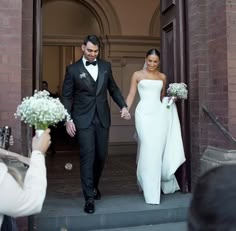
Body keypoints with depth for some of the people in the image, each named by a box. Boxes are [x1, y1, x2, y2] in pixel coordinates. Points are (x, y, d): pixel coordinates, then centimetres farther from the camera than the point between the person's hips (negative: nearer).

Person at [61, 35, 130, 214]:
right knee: (87, 157, -5)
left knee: (101, 155, 9)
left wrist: (123, 106, 1)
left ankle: (94, 185, 35)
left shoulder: (106, 66, 8)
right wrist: (68, 120, -8)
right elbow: (67, 96, -1)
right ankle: (89, 198, 4)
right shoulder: (73, 69, -2)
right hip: (83, 119, -3)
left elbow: (113, 89, 15)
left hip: (102, 118, 4)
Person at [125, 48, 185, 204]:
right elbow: (131, 95, 3)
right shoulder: (137, 75, 7)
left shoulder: (163, 77, 15)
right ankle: (151, 192, 3)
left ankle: (161, 184, 24)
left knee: (158, 150, 3)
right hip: (144, 113, -3)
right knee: (148, 150, -7)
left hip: (159, 113, 3)